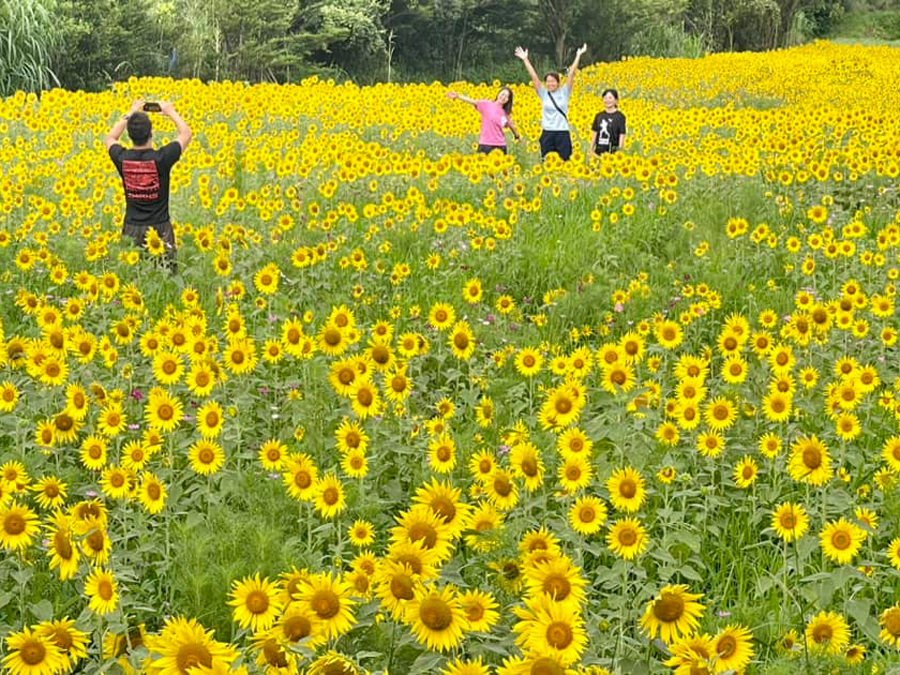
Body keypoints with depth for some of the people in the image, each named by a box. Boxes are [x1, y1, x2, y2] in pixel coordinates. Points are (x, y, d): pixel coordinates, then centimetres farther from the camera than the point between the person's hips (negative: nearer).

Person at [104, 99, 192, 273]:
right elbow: (186, 134, 2)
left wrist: (130, 114, 21)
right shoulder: (161, 158, -15)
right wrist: (171, 112, 14)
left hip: (132, 228, 3)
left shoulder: (122, 159, -7)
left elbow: (110, 139, 18)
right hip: (160, 228, -2)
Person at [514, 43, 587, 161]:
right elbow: (534, 77, 2)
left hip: (563, 133, -1)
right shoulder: (544, 94, 6)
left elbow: (571, 74, -1)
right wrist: (525, 59, -3)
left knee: (565, 161, -1)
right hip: (547, 133, 1)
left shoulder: (564, 92, 4)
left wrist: (578, 56, -5)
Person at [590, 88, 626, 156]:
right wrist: (591, 150, 10)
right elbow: (594, 133, 14)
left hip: (613, 151, -4)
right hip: (599, 150, 4)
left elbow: (622, 135, -3)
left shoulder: (620, 116, -2)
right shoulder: (599, 116, 10)